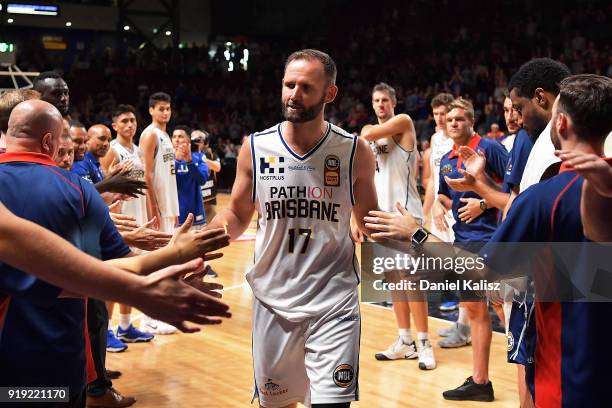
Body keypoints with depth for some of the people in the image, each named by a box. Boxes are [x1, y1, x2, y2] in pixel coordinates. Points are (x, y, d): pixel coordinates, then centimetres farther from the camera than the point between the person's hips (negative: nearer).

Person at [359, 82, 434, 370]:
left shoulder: (403, 122, -6)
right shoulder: (374, 138, 16)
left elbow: (367, 135, -21)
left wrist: (367, 131, 0)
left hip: (406, 214, -8)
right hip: (383, 215, 8)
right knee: (394, 280, 10)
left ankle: (424, 343, 0)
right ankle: (405, 342, 17)